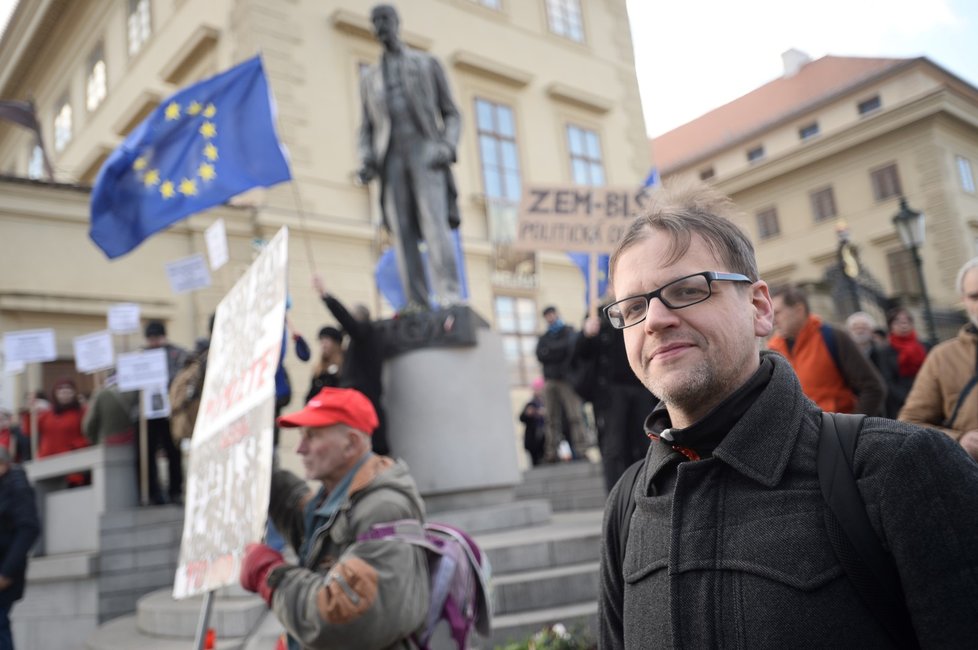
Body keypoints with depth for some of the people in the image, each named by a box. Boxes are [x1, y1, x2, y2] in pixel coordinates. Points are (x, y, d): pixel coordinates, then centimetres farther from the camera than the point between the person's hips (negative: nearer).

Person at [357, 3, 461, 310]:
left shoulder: (427, 63, 15)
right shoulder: (369, 77, 23)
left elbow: (451, 113, 9)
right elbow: (367, 127, 19)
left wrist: (448, 146, -11)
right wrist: (366, 160, -1)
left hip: (425, 150, -3)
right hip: (391, 157, 3)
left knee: (435, 223, -18)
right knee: (403, 232, -8)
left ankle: (450, 299, -24)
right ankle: (418, 306, -11)